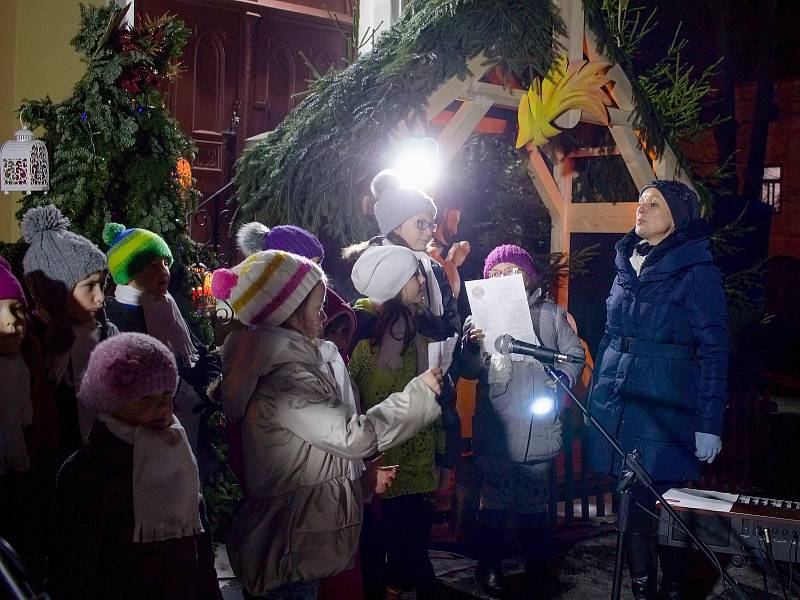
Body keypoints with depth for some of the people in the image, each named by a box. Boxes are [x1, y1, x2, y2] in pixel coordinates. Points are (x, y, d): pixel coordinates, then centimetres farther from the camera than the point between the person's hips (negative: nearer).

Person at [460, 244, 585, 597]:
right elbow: (468, 372, 3)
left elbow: (574, 353, 6)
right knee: (494, 501, 7)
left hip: (539, 429, 1)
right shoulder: (480, 315, 5)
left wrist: (562, 380, -13)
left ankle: (538, 567, 27)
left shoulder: (550, 313, 5)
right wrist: (472, 346, -18)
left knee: (535, 502, 11)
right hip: (496, 430, 0)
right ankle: (490, 566, 22)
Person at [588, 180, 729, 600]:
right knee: (630, 500, 11)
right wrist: (597, 395, 15)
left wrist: (709, 424, -12)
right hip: (616, 405, 6)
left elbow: (713, 350, -9)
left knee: (662, 501, 0)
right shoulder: (626, 265, 11)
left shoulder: (696, 271, -7)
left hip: (664, 406, -6)